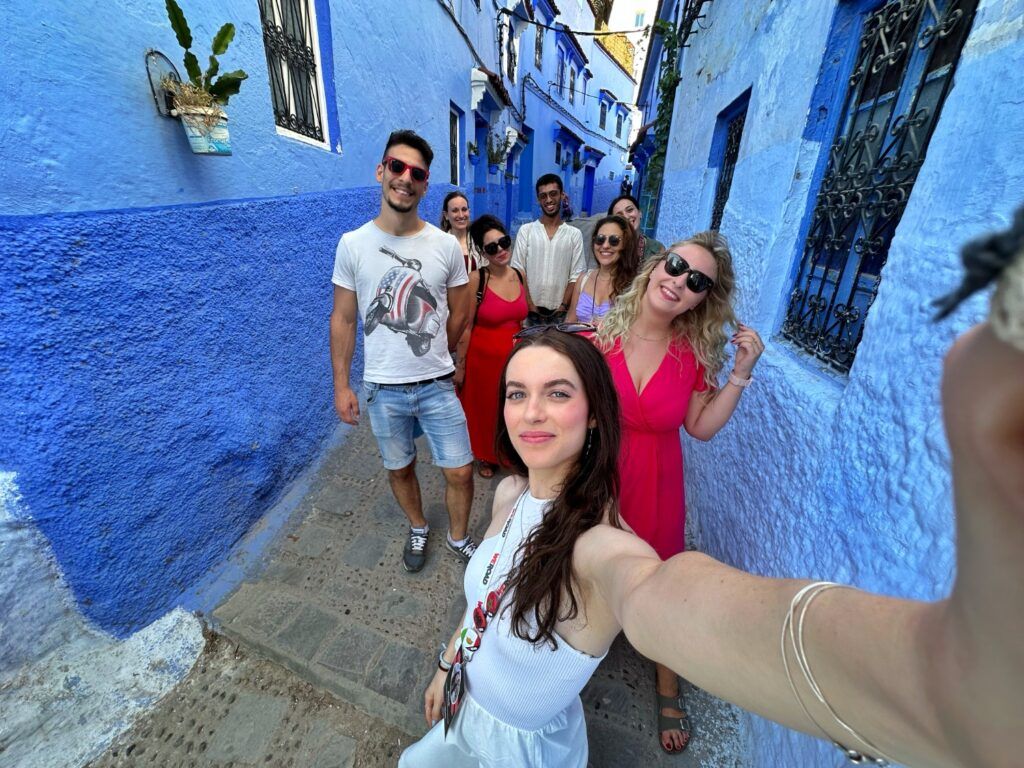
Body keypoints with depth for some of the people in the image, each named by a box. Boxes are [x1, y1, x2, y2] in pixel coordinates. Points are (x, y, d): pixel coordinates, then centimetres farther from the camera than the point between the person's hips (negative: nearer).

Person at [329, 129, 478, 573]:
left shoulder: (446, 246, -4)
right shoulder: (353, 244, -4)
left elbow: (459, 313, 6)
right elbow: (343, 319, 0)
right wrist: (341, 385, -2)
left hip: (438, 385, 0)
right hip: (383, 389, 1)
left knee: (459, 472, 5)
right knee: (400, 469, 18)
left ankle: (458, 537, 36)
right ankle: (418, 530, 47)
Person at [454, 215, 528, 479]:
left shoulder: (519, 275, 0)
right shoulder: (476, 279, -16)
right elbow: (465, 326, -13)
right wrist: (460, 365, -9)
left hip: (514, 355, 5)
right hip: (483, 357, -4)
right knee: (484, 408, 16)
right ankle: (486, 457, 42)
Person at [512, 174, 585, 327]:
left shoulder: (575, 234, 6)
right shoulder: (526, 230, 5)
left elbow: (575, 276, 2)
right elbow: (518, 271, 0)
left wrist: (563, 306, -8)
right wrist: (530, 306, -8)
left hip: (559, 312, 0)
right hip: (531, 310, 0)